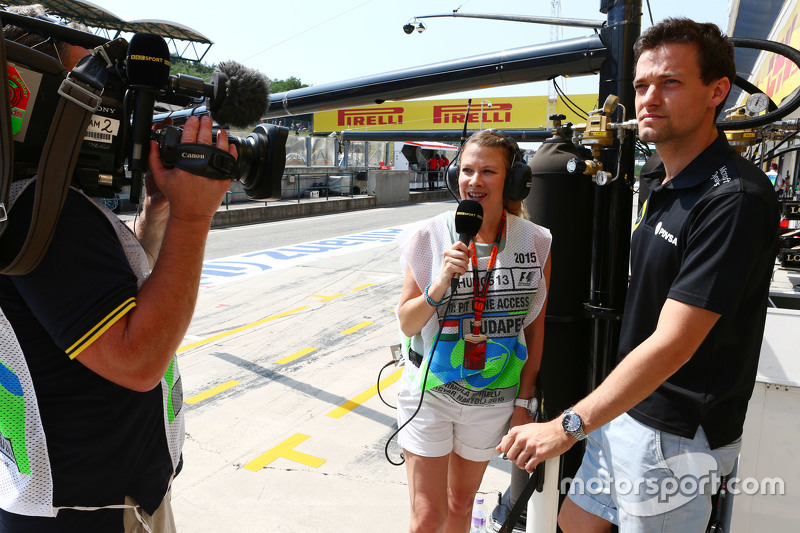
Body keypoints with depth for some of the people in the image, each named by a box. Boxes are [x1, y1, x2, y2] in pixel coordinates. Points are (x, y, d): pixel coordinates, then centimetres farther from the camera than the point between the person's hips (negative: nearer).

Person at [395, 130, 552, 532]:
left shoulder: (535, 243, -7)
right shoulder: (430, 237, -11)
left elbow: (536, 328, 1)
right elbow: (407, 325, -8)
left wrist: (524, 400, 1)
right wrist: (441, 283, -25)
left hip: (493, 398, 2)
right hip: (430, 393, -1)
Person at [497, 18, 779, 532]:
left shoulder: (735, 198, -24)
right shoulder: (666, 185, 7)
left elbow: (671, 344, -28)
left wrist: (569, 426, -25)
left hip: (675, 433, -8)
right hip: (628, 406, 9)